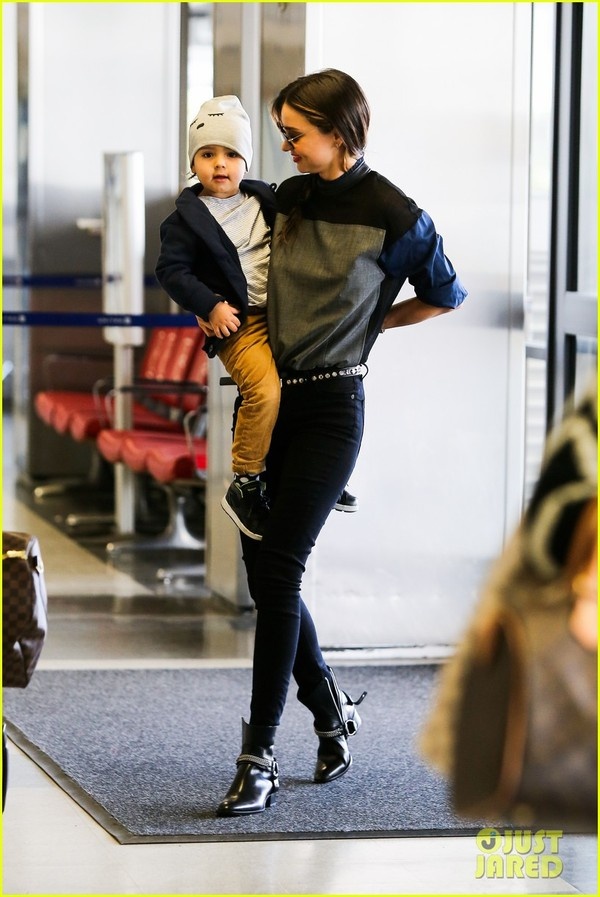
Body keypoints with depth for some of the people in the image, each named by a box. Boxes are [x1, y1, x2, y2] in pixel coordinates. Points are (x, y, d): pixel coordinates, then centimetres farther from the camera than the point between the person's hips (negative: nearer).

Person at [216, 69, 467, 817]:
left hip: (330, 405, -6)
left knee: (278, 573, -11)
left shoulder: (394, 217, -9)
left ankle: (258, 761, -7)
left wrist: (368, 323, 8)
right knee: (263, 568, 6)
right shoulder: (288, 198, 7)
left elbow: (445, 296, 6)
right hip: (266, 396, 6)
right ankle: (332, 713, 28)